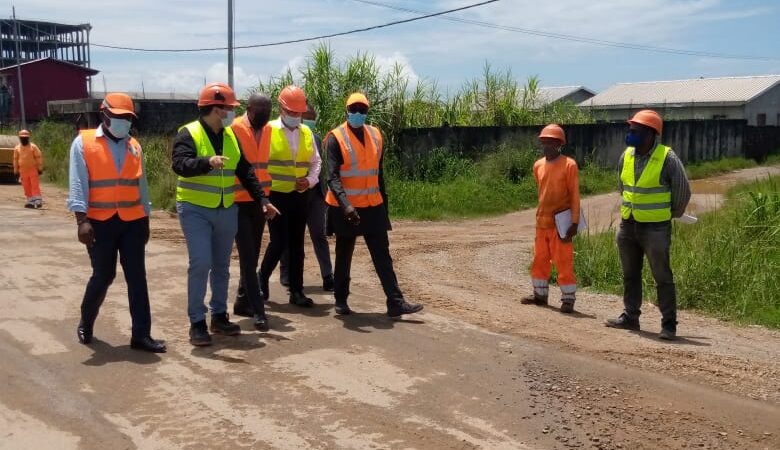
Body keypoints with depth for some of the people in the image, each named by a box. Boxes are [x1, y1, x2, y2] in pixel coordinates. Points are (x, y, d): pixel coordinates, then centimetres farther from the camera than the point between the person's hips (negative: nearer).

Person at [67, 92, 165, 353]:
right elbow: (78, 184, -8)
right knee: (103, 276, 5)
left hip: (133, 222, 4)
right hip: (100, 223, -3)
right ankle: (86, 323, 30)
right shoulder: (83, 143, -2)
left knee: (137, 277, 0)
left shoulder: (134, 146, 12)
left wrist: (145, 219, 15)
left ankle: (141, 334, 4)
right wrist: (82, 219, -17)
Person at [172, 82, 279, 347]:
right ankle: (197, 322, -2)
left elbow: (245, 172, 14)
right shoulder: (189, 134, -11)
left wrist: (262, 200, 8)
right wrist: (207, 162, -45)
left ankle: (219, 316, 24)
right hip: (195, 210, -6)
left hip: (226, 211, 6)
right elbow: (180, 164, -27)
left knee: (221, 266, 12)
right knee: (201, 263, -12)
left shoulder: (231, 137, 9)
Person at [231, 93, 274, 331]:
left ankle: (243, 302, 26)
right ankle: (258, 310, -3)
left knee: (253, 256, 13)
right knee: (248, 257, -6)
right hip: (239, 203, -6)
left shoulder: (268, 130, 6)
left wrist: (267, 196, 12)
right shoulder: (234, 129, -13)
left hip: (260, 202, 6)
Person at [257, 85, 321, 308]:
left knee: (297, 244, 8)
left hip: (300, 196, 5)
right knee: (279, 242, -7)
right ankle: (262, 280, 17)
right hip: (276, 195, -5)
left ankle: (296, 291, 15)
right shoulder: (268, 131, -5)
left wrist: (310, 180, -3)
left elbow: (315, 162, 14)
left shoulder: (307, 133, 9)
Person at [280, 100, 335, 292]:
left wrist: (324, 191, 13)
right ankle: (286, 273, 24)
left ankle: (328, 276, 1)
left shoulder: (316, 139, 11)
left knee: (319, 235, 1)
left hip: (314, 193, 4)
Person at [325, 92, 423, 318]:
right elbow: (333, 177, -20)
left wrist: (383, 201, 15)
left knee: (383, 255, 2)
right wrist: (345, 205, -34)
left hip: (373, 206, 4)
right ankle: (341, 301, 23)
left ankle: (396, 302, 3)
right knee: (344, 256, 9)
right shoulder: (336, 139, -11)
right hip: (346, 208, -4)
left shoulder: (375, 135, 7)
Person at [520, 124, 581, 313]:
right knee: (540, 261, 14)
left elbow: (574, 195, -10)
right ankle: (540, 294, 26)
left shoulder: (569, 165, -9)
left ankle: (568, 299, 5)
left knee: (563, 263, -3)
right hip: (542, 222, 6)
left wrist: (574, 222, -15)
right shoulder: (538, 165, 8)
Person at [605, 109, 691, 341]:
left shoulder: (667, 158, -15)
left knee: (662, 277, 0)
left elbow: (683, 190, -5)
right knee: (630, 275, 15)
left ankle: (669, 325, 7)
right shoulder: (626, 156, 3)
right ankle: (630, 317, 27)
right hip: (628, 225, 6)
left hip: (655, 228, -6)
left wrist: (672, 214, 7)